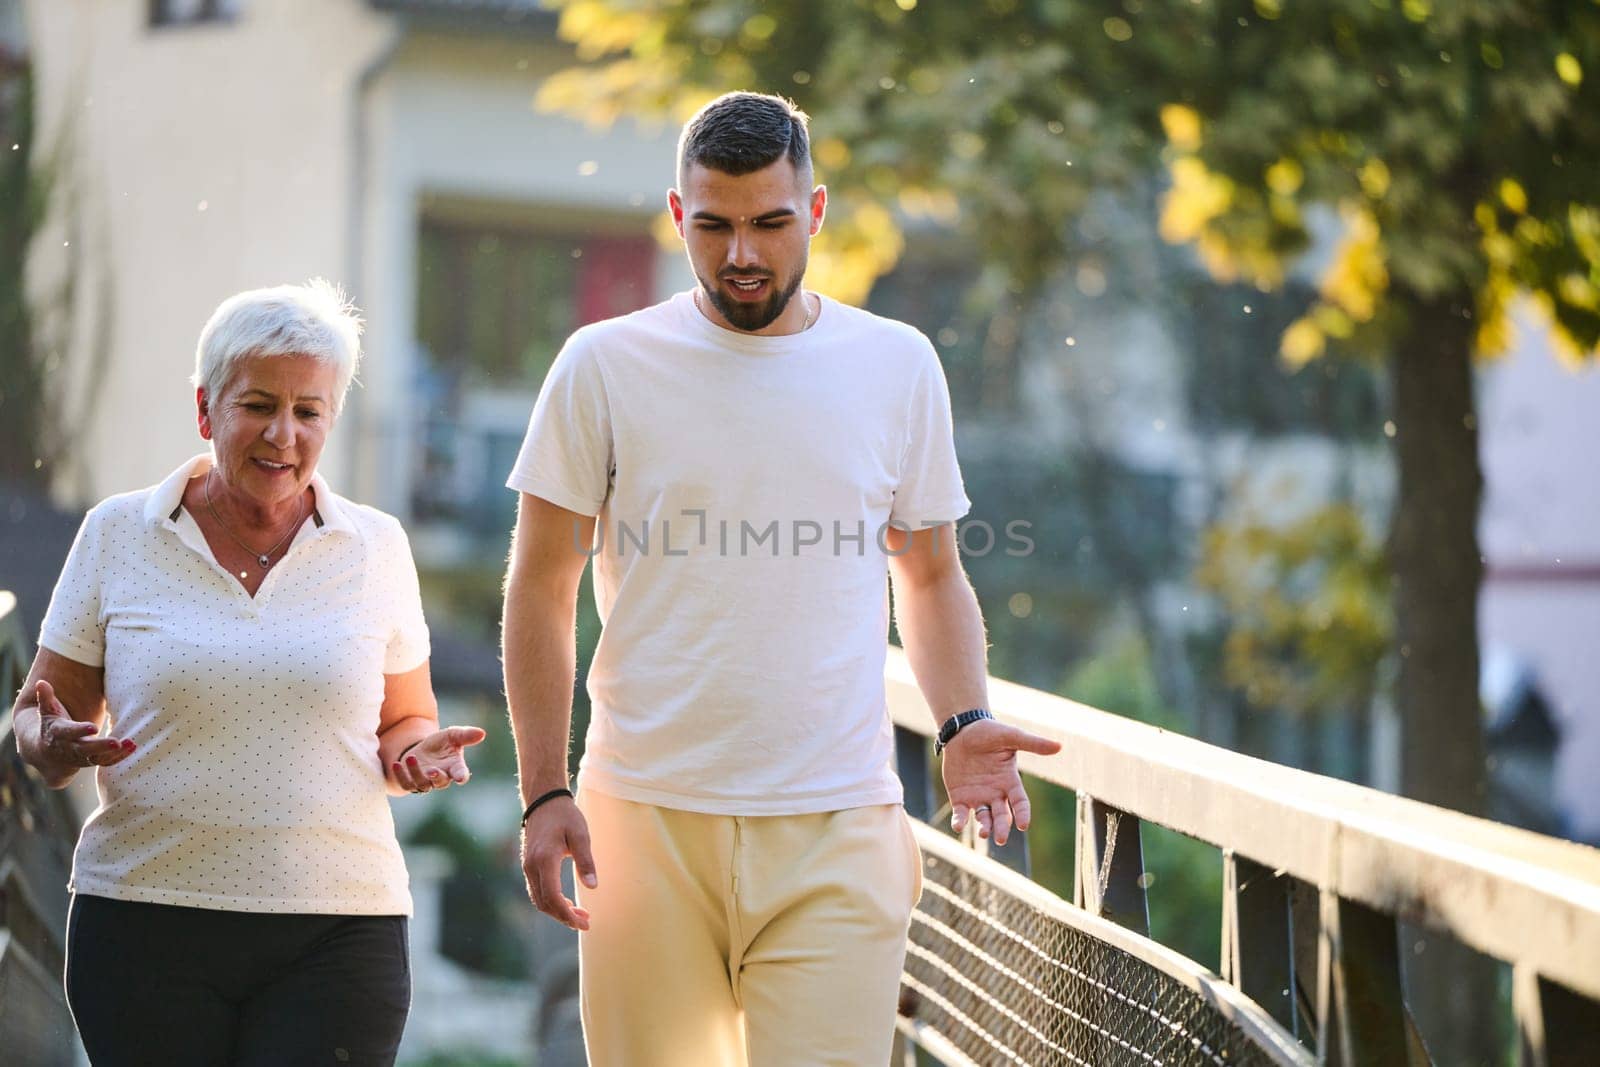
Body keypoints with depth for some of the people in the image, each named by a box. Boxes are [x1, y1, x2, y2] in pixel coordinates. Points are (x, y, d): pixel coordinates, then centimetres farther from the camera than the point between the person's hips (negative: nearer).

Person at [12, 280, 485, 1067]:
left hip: (337, 934, 0)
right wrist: (53, 743, -13)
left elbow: (407, 723, 18)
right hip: (143, 924, 0)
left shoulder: (376, 547, 9)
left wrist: (417, 756, -5)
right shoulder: (118, 534, 6)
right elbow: (37, 718, 10)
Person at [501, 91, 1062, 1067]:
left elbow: (932, 576, 16)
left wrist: (964, 723, -2)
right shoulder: (605, 366, 2)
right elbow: (541, 589, 6)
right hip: (646, 820, 0)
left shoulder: (898, 366, 7)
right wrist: (543, 793, -2)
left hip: (835, 834, 0)